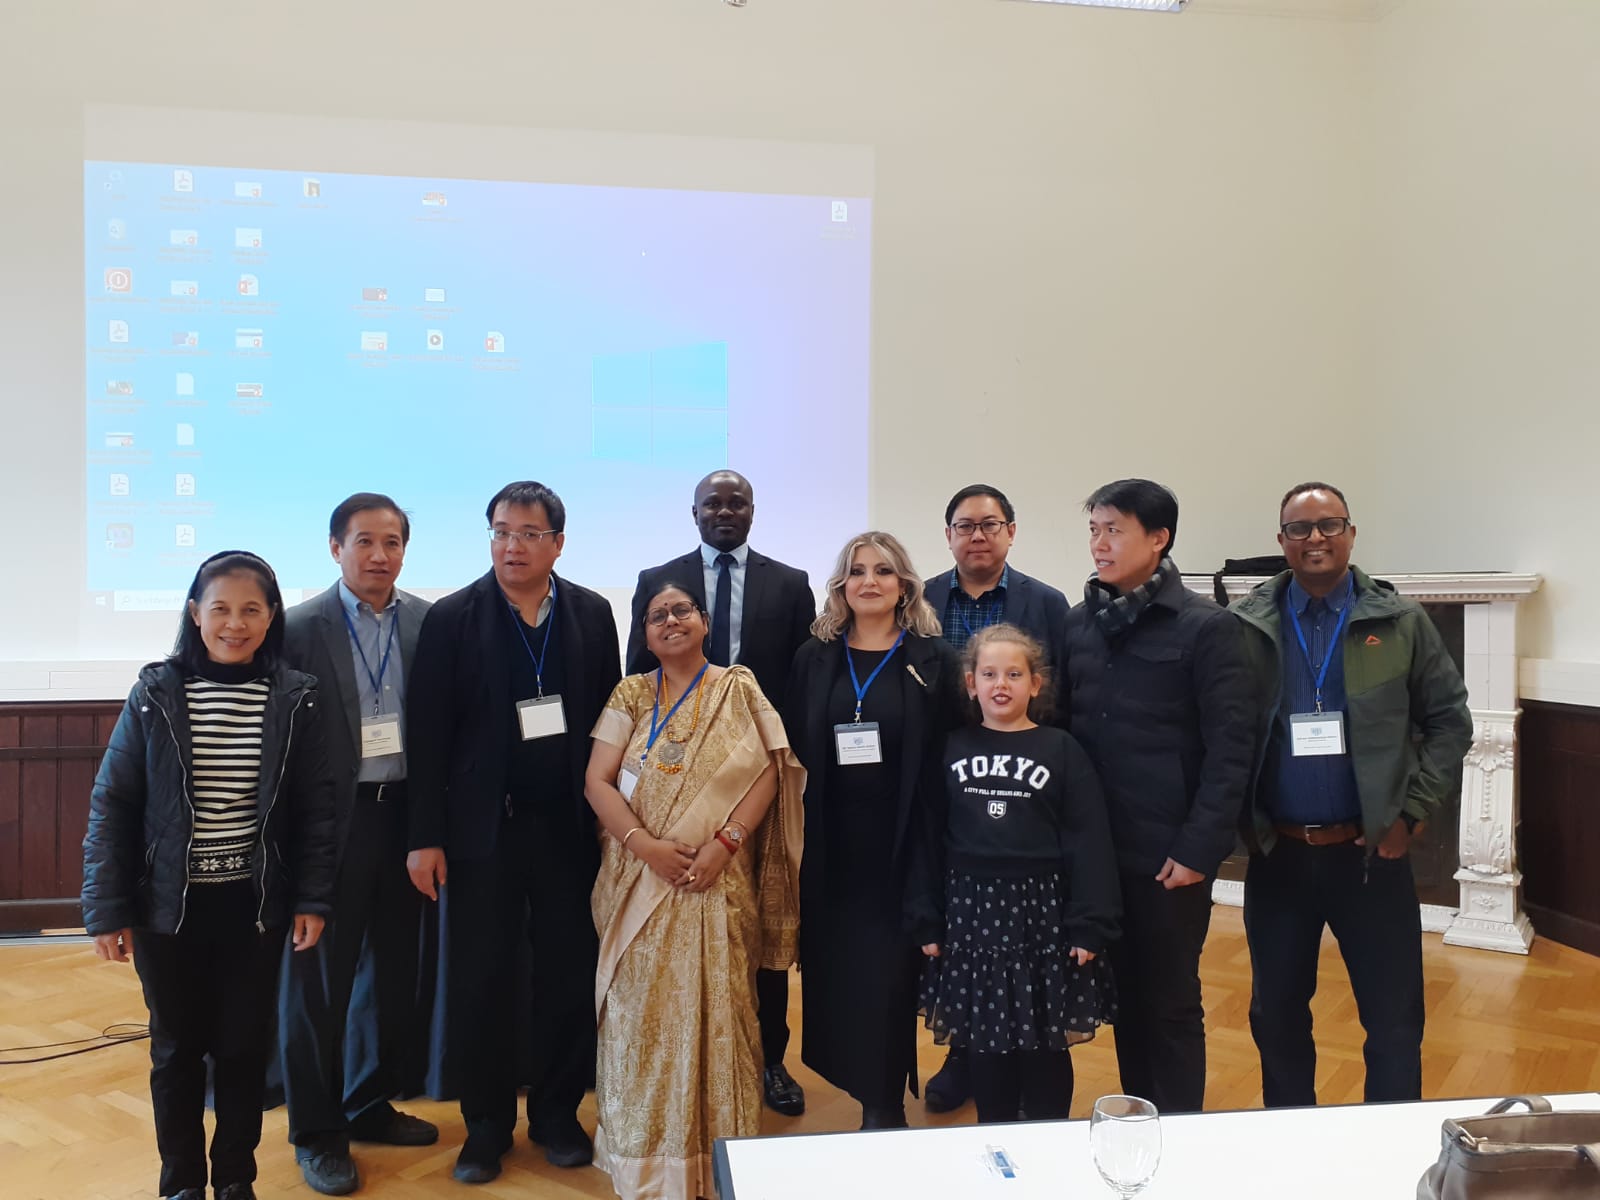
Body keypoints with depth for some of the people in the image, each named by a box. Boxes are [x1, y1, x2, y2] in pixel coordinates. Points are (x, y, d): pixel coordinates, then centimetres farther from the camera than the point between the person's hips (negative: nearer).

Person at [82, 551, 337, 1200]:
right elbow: (112, 804, -3)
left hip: (256, 907, 0)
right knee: (177, 1047, 12)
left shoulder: (294, 698, -4)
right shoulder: (156, 693, -5)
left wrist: (313, 900, -6)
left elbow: (316, 807, -1)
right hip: (169, 904, 0)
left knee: (245, 1045, 11)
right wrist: (107, 909, -5)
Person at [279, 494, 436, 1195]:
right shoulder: (302, 628, -8)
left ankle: (369, 1105, 35)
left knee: (393, 968, 15)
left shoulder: (427, 622, 2)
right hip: (333, 819, -4)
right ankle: (316, 1131, 23)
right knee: (319, 975, 7)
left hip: (405, 814, 4)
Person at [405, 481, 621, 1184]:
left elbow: (611, 719, 4)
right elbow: (427, 733, -5)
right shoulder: (452, 618, -3)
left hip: (569, 829, 2)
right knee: (479, 985, 7)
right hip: (482, 832, -1)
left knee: (569, 979, 9)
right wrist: (426, 837, -8)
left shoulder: (592, 614, 3)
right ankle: (486, 1125, 25)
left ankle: (556, 1114, 28)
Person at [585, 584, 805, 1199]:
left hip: (715, 881, -1)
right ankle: (644, 1145, 21)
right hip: (640, 880, 2)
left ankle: (715, 1145, 16)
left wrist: (724, 842, -16)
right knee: (641, 1007, 5)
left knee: (711, 1006, 1)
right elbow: (598, 782, -1)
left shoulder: (738, 688, 2)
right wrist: (645, 845, -14)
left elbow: (767, 773, -5)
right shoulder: (630, 694, 6)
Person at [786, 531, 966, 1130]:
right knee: (835, 968, 9)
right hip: (830, 845, 3)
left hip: (902, 845, -2)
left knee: (887, 970, 3)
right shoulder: (813, 658, 5)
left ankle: (884, 1103, 20)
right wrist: (795, 838, -1)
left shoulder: (935, 659, -2)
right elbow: (794, 751, 6)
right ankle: (854, 1071, 30)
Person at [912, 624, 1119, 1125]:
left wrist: (1089, 928, -9)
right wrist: (926, 921, 2)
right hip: (970, 913, 2)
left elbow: (1089, 844, -4)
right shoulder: (952, 749, 4)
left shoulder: (1062, 751, -2)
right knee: (984, 1047, 10)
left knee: (1045, 1050, 8)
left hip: (1042, 914, -2)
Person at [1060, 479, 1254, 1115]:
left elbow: (1229, 749, -10)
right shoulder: (1077, 624, 7)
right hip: (1095, 849, 4)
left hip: (1169, 856, -4)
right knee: (1124, 998, 15)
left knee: (1171, 1005, 7)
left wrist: (1199, 849, -14)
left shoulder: (1207, 627, -7)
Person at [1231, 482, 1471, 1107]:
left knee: (1395, 1020, 6)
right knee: (1276, 1014, 14)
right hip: (1277, 855, 1)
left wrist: (1411, 812, -5)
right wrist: (1242, 820, -4)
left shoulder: (1401, 622, -1)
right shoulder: (1245, 626, 0)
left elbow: (1449, 722, 2)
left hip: (1371, 852, -1)